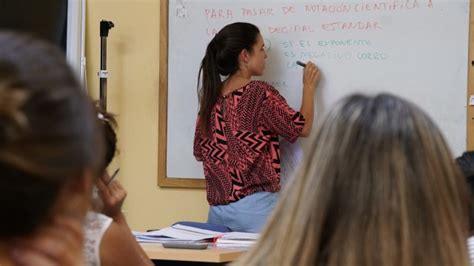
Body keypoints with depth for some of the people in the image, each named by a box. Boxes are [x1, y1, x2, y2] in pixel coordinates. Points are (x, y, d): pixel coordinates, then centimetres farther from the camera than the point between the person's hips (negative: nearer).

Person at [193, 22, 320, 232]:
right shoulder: (260, 94, -10)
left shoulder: (211, 95, 9)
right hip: (255, 206, -7)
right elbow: (303, 128, -1)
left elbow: (200, 151, 15)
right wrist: (309, 86, 11)